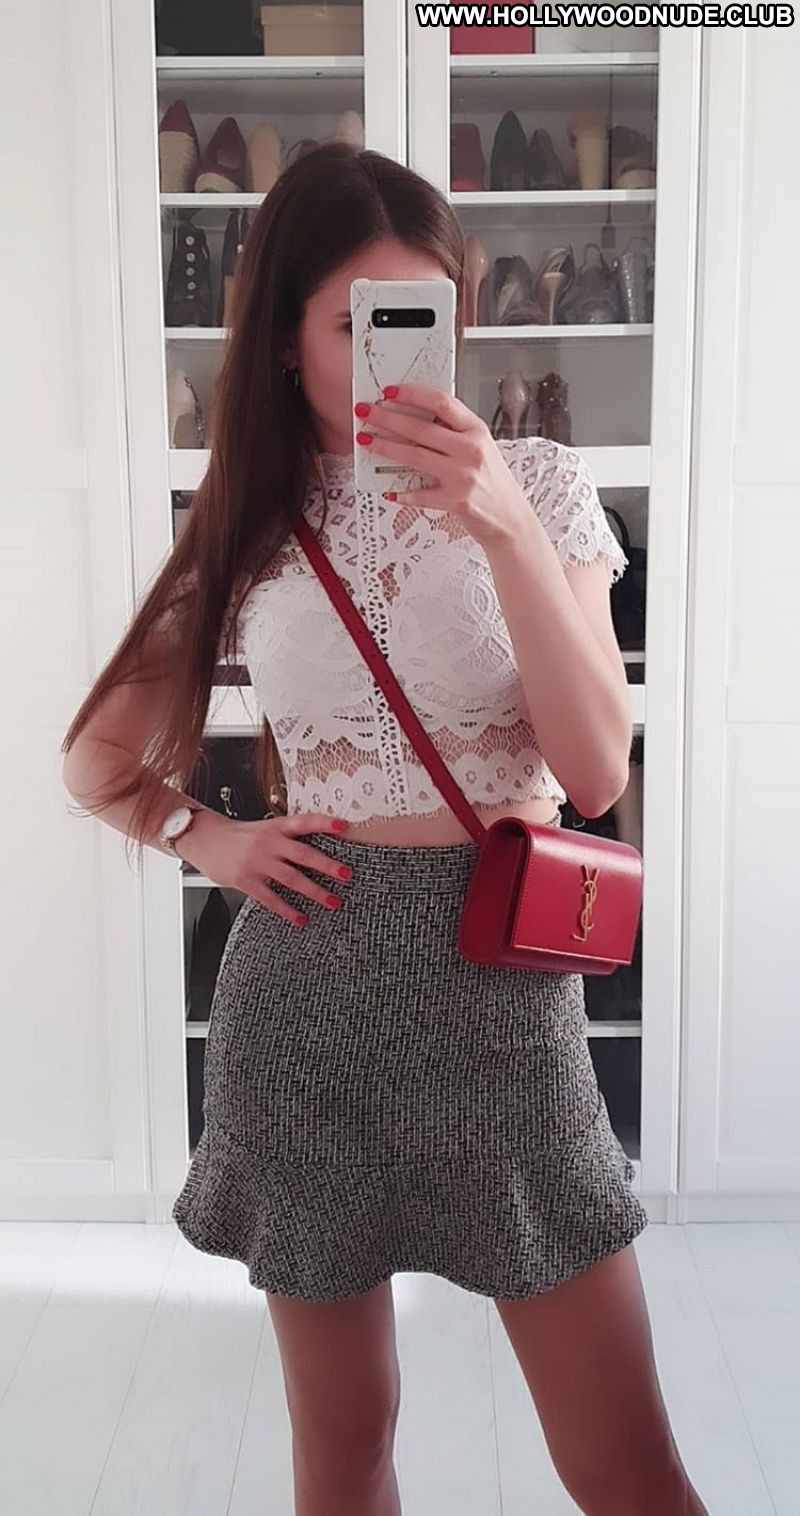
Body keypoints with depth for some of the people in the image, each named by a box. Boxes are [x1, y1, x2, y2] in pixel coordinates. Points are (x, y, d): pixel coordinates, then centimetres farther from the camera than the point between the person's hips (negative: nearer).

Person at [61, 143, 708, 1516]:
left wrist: (502, 527, -21)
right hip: (304, 985, 2)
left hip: (498, 977, -1)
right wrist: (208, 840, -4)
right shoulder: (248, 530, 5)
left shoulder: (536, 483, -1)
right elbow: (98, 761, 15)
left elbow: (595, 771, -11)